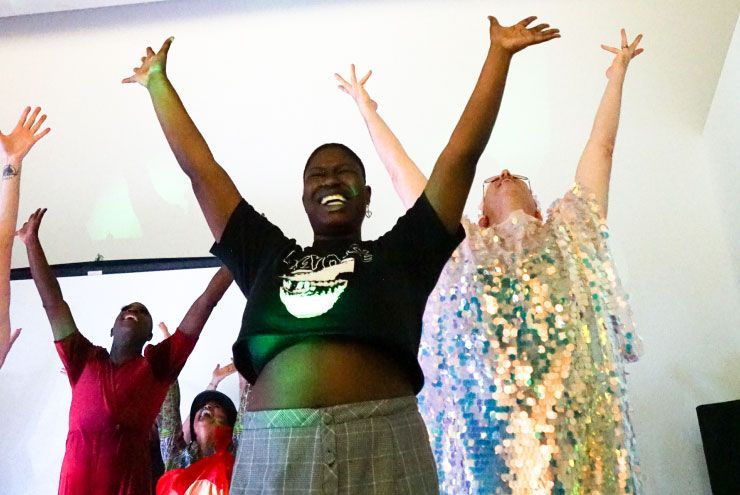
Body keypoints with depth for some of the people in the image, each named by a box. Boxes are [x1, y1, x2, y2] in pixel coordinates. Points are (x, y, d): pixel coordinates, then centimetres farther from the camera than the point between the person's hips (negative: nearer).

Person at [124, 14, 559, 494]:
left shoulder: (397, 255, 11)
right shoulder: (269, 258, 15)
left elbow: (462, 152, 11)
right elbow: (199, 166, 21)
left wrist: (498, 54, 15)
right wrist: (158, 79, 29)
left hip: (381, 444, -1)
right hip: (271, 449, 2)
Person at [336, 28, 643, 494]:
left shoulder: (568, 233, 23)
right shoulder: (463, 245, 20)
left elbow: (601, 146, 30)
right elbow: (401, 169, 28)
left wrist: (618, 74, 39)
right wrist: (367, 107, 37)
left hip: (579, 411, 1)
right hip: (489, 413, -1)